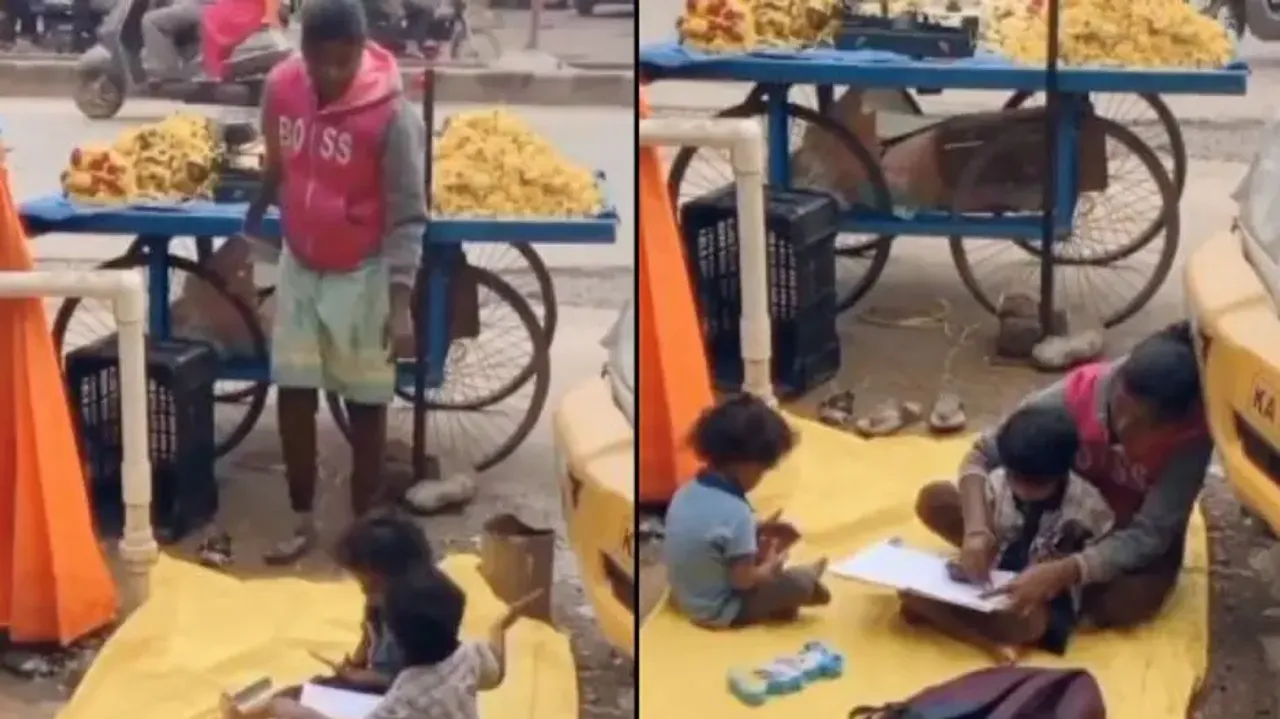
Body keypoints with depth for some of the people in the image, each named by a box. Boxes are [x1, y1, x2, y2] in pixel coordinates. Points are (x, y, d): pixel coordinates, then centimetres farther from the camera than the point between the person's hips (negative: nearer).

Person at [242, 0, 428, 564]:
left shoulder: (391, 114, -22)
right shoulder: (281, 86, -8)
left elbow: (407, 216, -19)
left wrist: (400, 303, -23)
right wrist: (252, 222, 21)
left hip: (363, 274, -4)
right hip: (299, 264, 4)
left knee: (365, 402, 6)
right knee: (292, 392, 6)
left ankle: (364, 523, 19)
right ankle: (302, 521, 19)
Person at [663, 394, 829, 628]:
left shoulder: (688, 491, -5)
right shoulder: (736, 512, -30)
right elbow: (743, 580, -23)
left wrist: (757, 529, 9)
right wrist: (771, 566, -4)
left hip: (685, 597, 8)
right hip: (719, 612, -8)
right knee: (801, 583, 1)